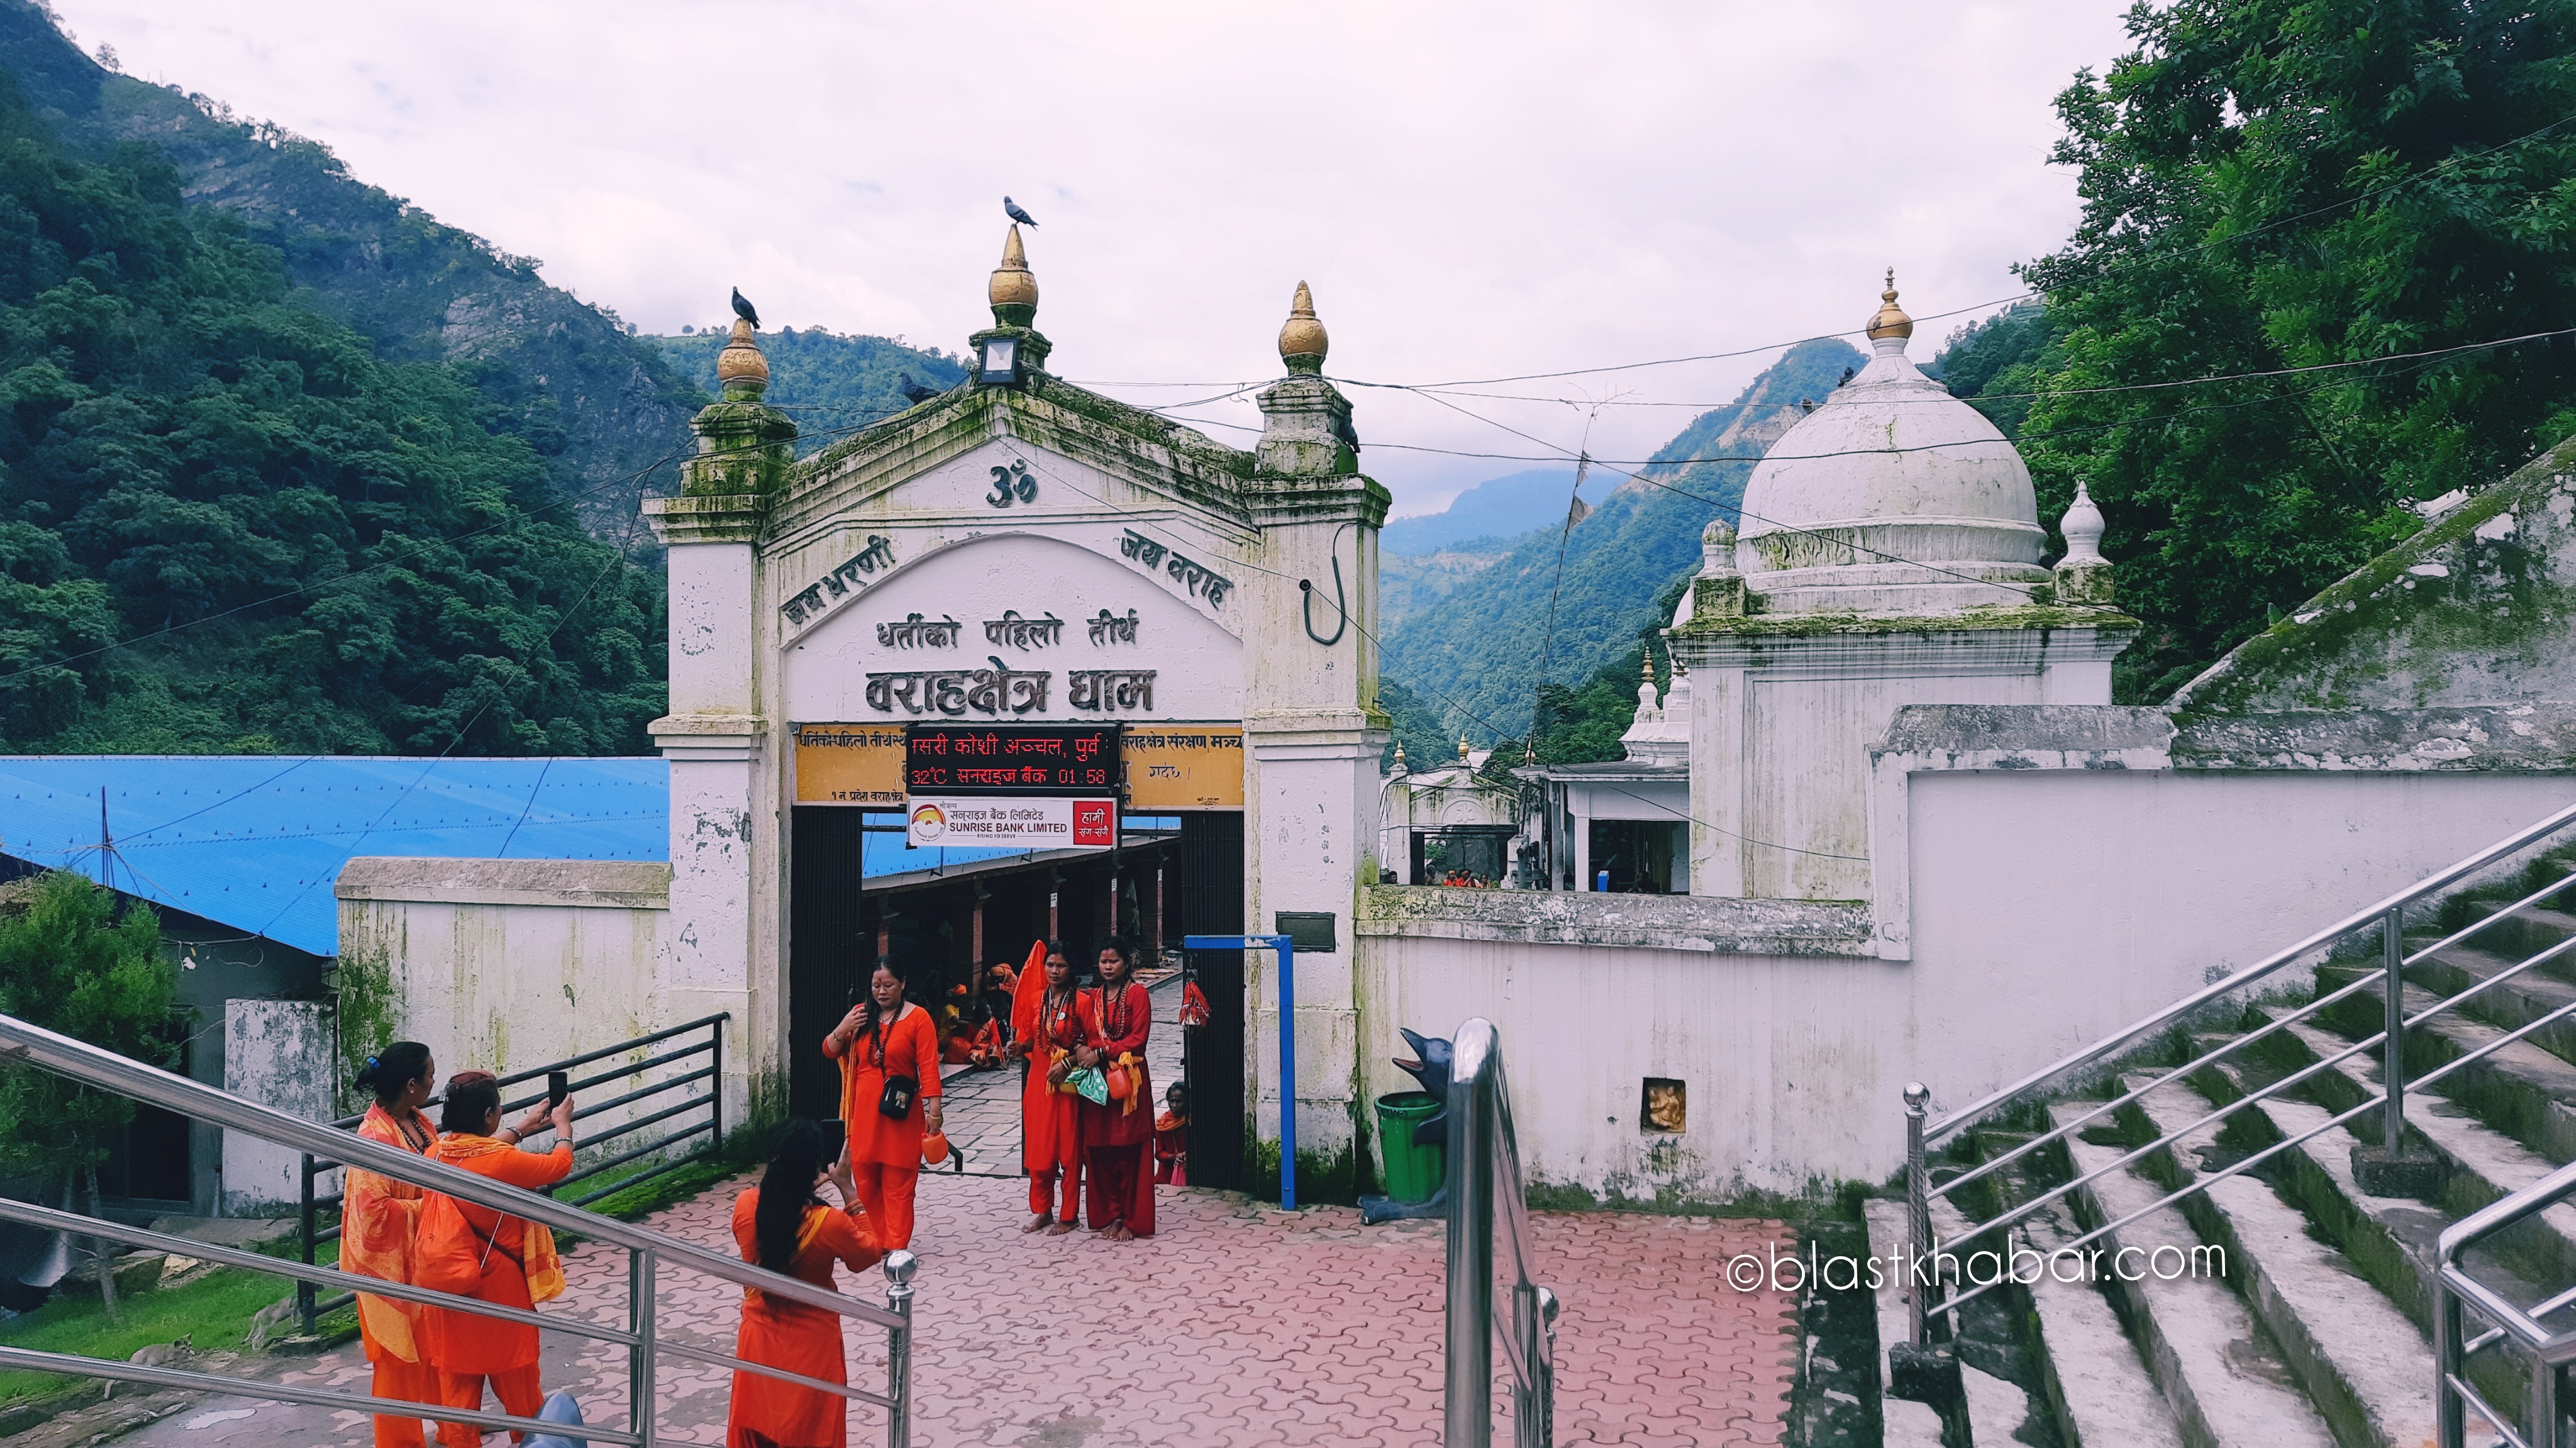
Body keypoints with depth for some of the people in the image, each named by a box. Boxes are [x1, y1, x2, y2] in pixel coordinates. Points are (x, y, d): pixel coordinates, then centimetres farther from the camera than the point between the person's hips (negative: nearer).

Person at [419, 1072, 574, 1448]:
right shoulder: (502, 1162, -25)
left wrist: (521, 1130, 26)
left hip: (449, 1282, 5)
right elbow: (559, 1165, -8)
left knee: (458, 1374, 15)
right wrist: (563, 1123, 10)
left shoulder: (438, 1153, -7)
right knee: (514, 1370, 14)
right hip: (498, 1285, -5)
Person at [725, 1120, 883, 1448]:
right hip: (811, 1346, -3)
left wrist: (805, 1188, 5)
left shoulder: (745, 1206, -16)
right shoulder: (829, 1223, -26)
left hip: (758, 1339, 4)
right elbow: (869, 1254, -6)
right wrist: (848, 1191, -9)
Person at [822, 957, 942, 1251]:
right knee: (865, 1178, 9)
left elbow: (928, 1067, -10)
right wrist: (842, 1030, -7)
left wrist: (933, 1109, -17)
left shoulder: (917, 1018, -6)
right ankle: (871, 1241, 22)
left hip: (900, 1113, -4)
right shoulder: (861, 1014, 8)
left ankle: (896, 1245, 5)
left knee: (898, 1183, -1)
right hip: (865, 1111, 5)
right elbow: (830, 1051, 13)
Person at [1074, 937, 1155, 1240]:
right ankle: (1109, 1215, 14)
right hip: (1097, 1080, 4)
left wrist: (1101, 1053, -14)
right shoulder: (1091, 998, 14)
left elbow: (1138, 1039, -8)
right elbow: (1087, 1036, 12)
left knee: (1130, 1152, -3)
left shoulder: (1137, 994, -1)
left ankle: (1132, 1220, 3)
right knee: (1099, 1150, 3)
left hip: (1128, 1079, -4)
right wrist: (1082, 1051, -10)